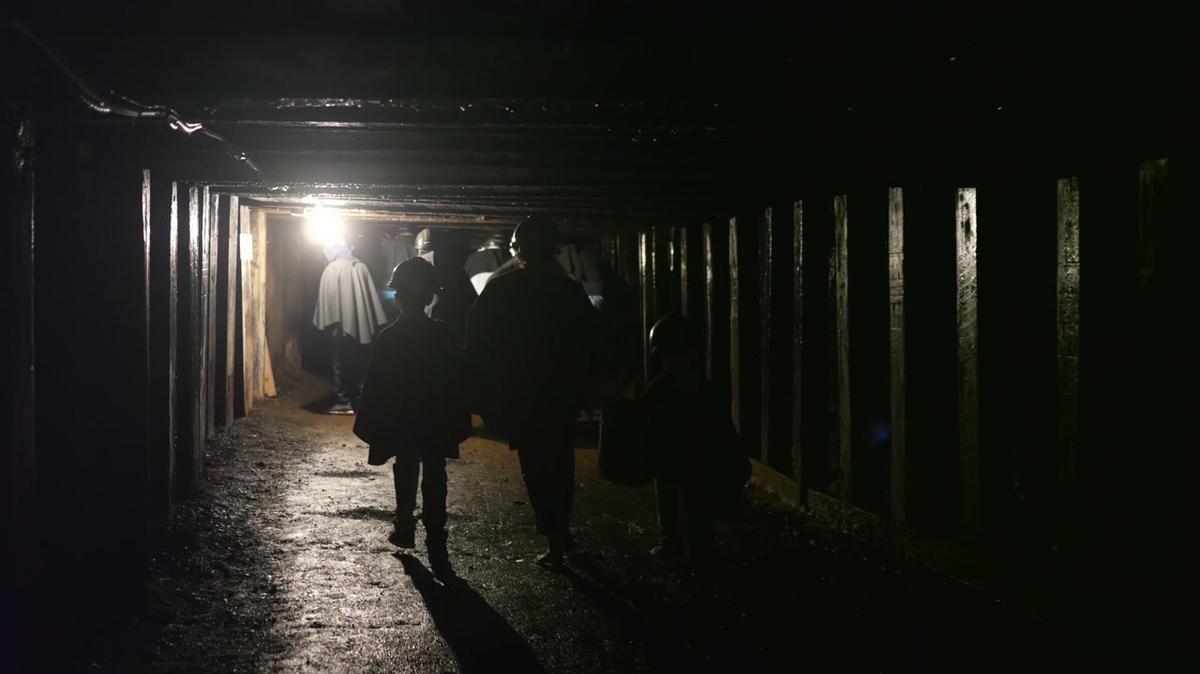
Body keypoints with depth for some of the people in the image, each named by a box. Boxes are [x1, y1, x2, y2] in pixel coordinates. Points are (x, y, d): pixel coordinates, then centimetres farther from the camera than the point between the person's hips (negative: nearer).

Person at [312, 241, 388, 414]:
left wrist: (327, 322, -4)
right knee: (358, 363, 12)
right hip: (362, 325, 5)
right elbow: (372, 296, 7)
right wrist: (374, 325, 11)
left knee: (341, 363, 1)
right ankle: (357, 399, 14)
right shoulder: (361, 267, 7)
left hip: (341, 324, -5)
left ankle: (342, 402, 0)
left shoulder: (332, 269, -6)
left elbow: (327, 299, -9)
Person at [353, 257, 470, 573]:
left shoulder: (388, 338, -10)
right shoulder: (446, 335, -6)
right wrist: (458, 425, 6)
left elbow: (374, 387, -8)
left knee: (405, 476, 18)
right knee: (434, 481, 2)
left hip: (401, 423, 0)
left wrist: (371, 427, -1)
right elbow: (458, 383, -2)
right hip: (438, 424, 1)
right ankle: (436, 545, -3)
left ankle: (405, 529, 26)